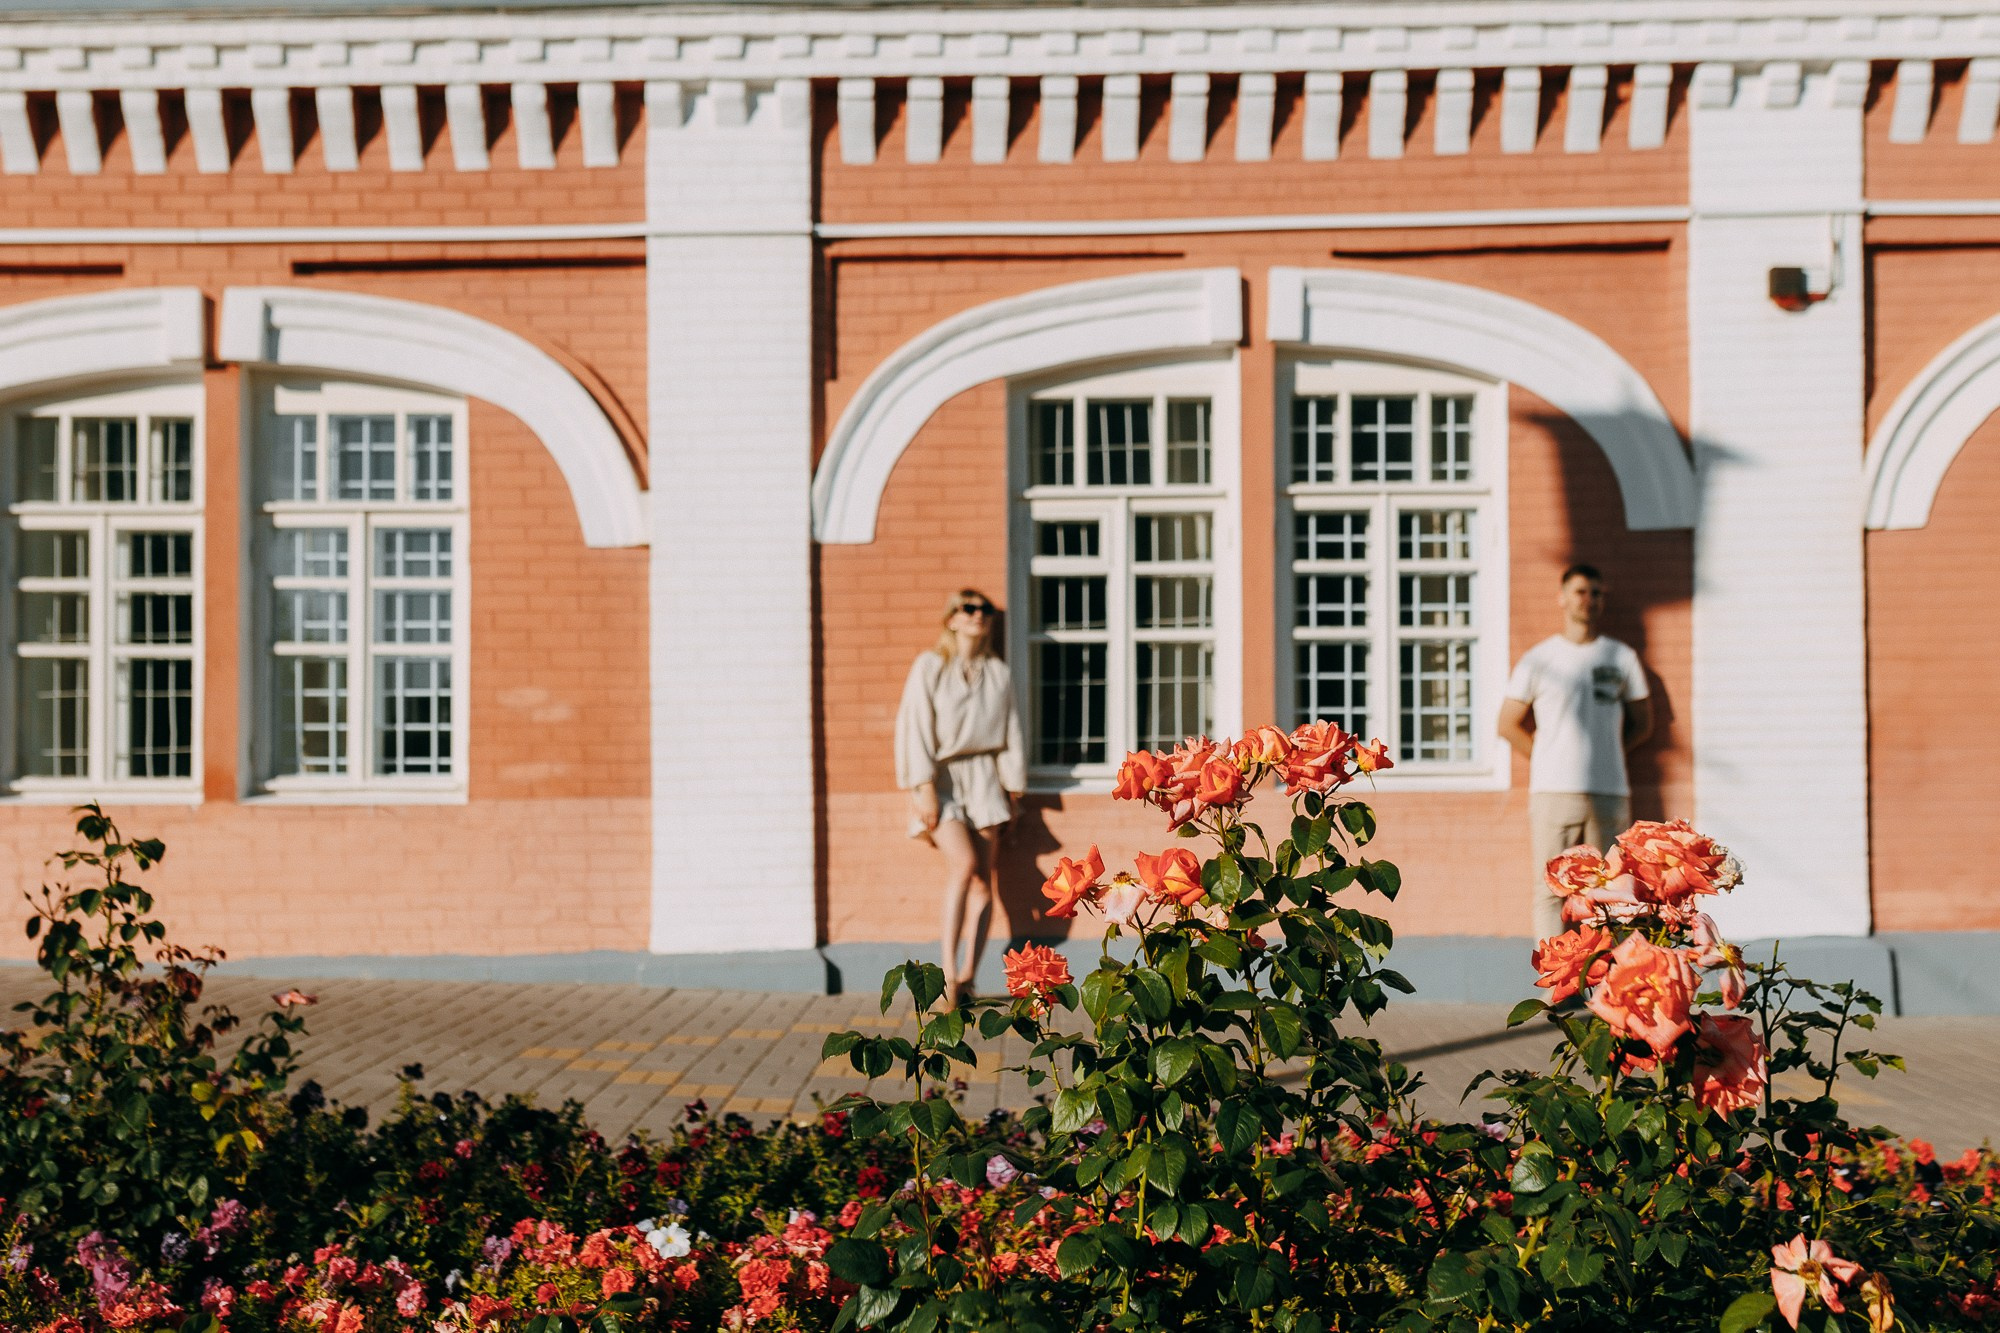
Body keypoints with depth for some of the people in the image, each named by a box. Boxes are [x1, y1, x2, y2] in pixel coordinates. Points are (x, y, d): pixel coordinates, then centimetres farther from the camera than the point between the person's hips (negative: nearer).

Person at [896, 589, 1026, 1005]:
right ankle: (948, 974, -23)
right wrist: (924, 787, -14)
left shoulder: (998, 673, 11)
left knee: (983, 881, -1)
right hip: (942, 779, -4)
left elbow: (1011, 734, 14)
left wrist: (1013, 789, 10)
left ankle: (968, 977, 6)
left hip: (984, 778, 4)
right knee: (963, 863, -24)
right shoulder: (929, 667, 1)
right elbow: (917, 728, -6)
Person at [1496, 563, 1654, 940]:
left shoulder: (1622, 658, 11)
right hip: (1552, 792, -1)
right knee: (1551, 890, -3)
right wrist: (1549, 761, 6)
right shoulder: (1538, 659, 6)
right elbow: (1508, 725, 10)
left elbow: (1642, 724, 18)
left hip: (1610, 792, 1)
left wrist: (1602, 752, 8)